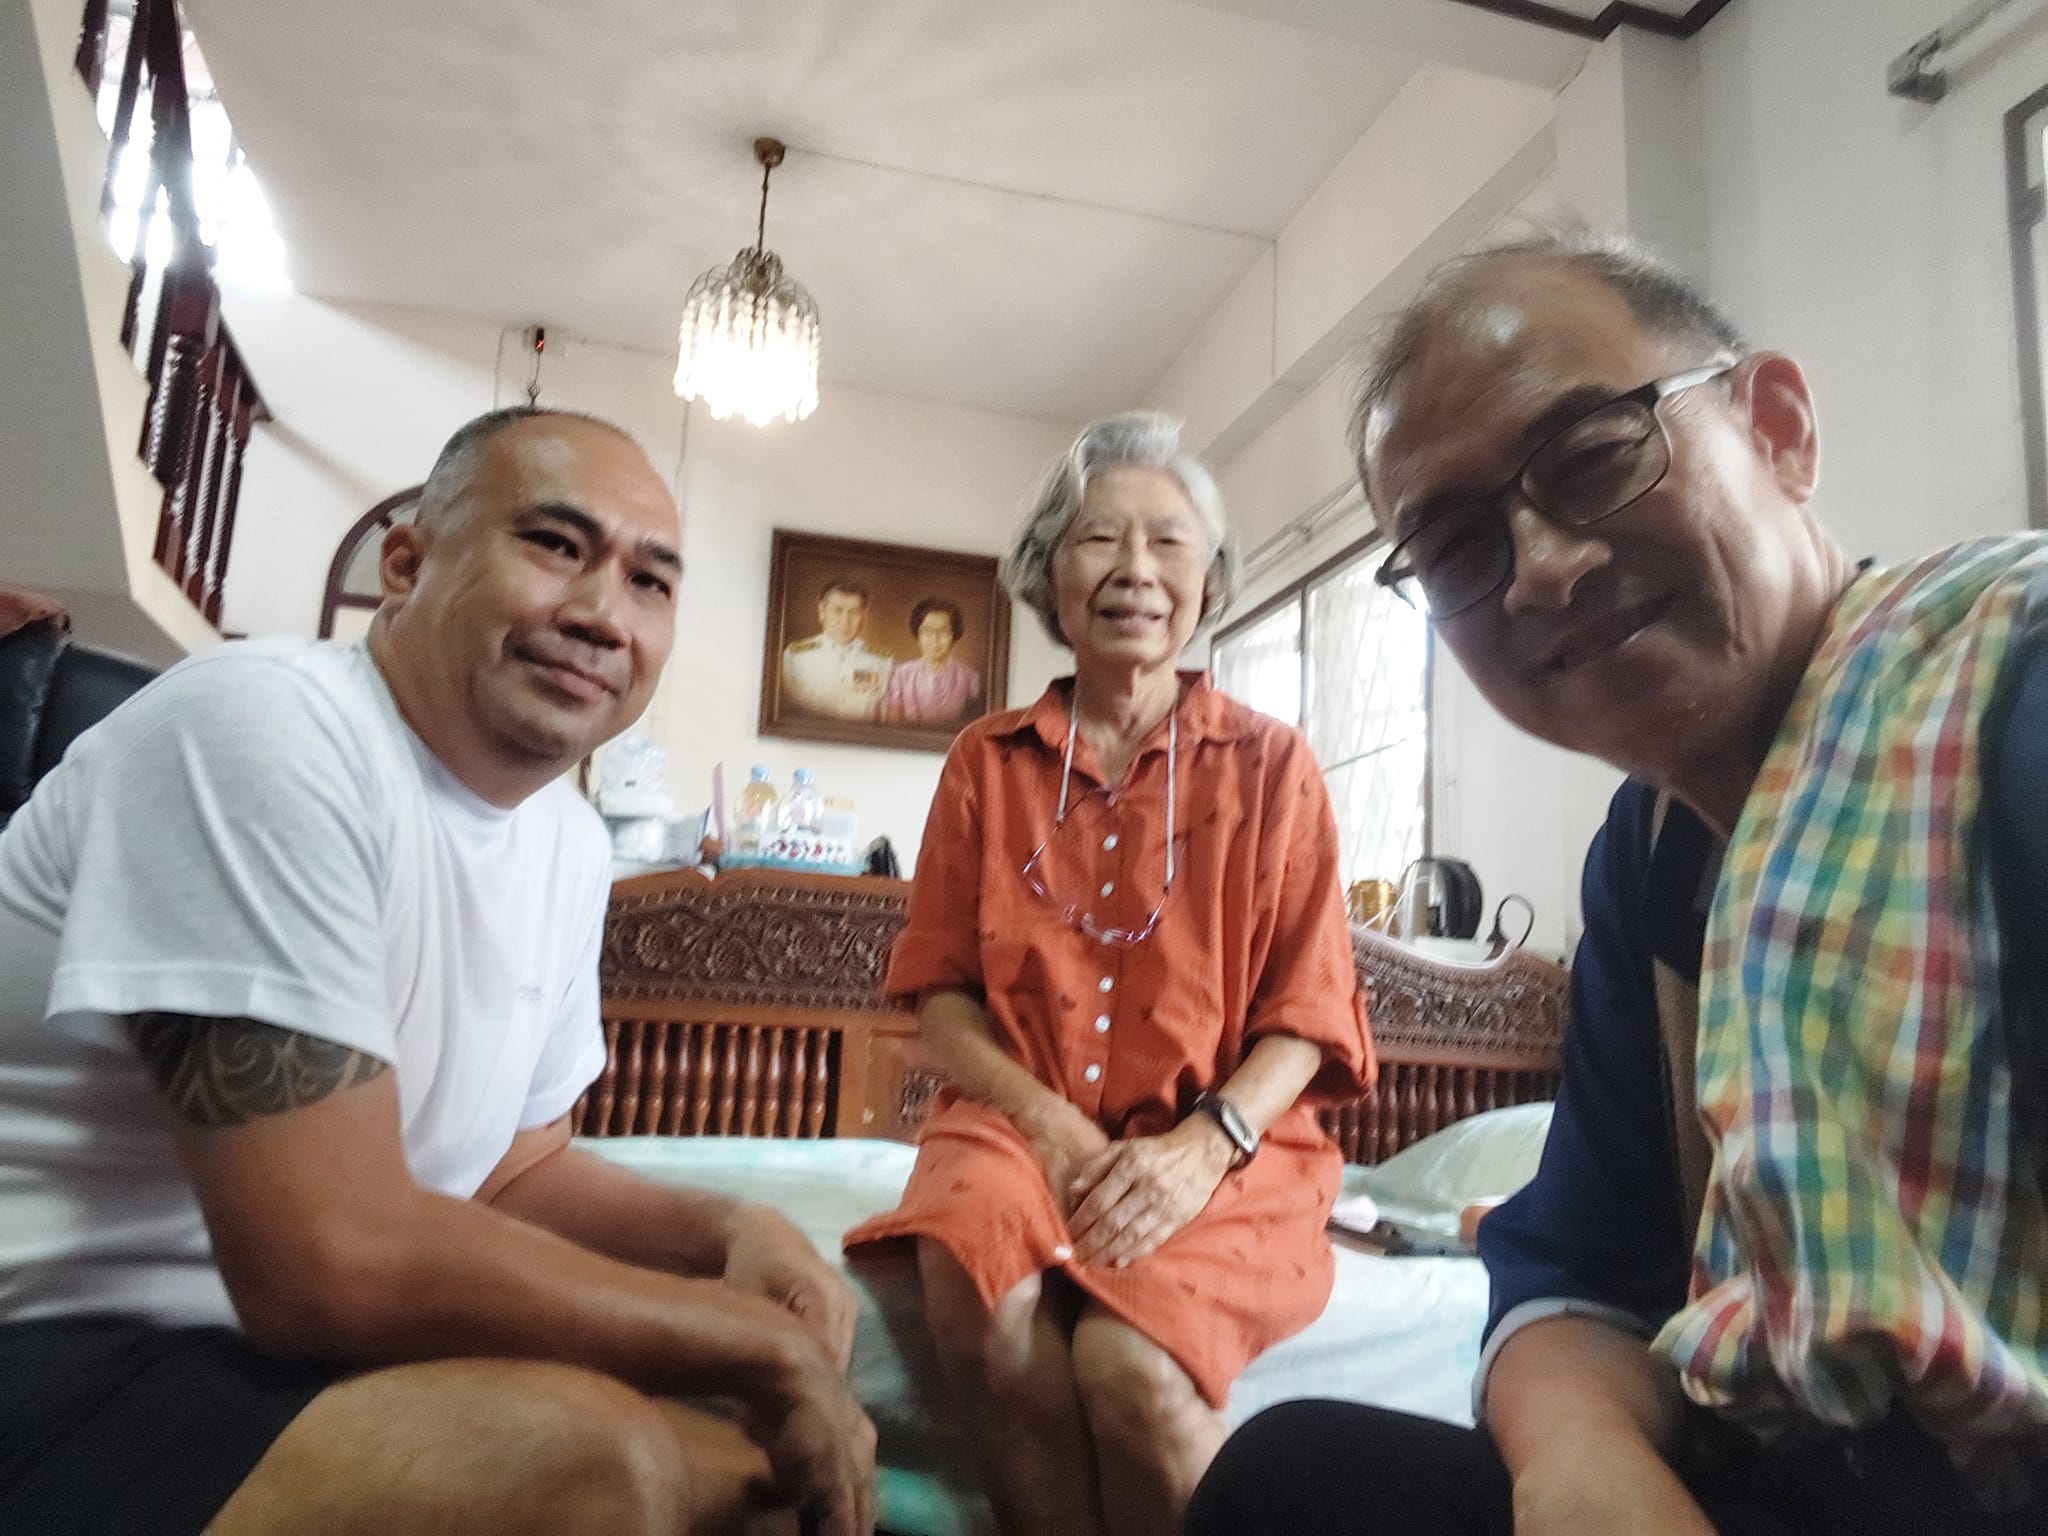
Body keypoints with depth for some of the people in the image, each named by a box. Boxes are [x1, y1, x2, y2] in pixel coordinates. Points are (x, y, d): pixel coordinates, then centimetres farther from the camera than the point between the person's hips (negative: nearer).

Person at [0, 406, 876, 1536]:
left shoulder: (571, 845, 2)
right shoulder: (266, 730, -22)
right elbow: (329, 1262, -27)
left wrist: (728, 1230, -8)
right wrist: (768, 1345, -19)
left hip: (291, 1351, 8)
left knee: (761, 1442, 0)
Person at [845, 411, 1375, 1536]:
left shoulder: (1271, 766, 4)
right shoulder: (987, 762, 8)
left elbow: (1307, 1007, 1)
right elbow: (940, 989, 5)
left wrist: (1205, 1143, -16)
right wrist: (1049, 1125, -11)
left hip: (1221, 1150, -1)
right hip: (1023, 1120, 2)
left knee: (1130, 1360, -29)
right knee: (979, 1282, -31)